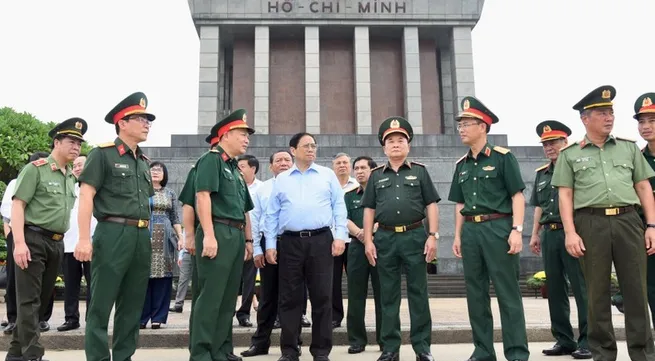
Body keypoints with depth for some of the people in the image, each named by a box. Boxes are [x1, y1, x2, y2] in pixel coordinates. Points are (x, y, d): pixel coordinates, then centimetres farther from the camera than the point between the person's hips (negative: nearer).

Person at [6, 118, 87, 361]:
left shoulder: (71, 177, 14)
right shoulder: (35, 169, -6)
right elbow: (17, 205, -12)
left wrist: (59, 240, 11)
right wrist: (19, 242, -19)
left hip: (57, 243, 7)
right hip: (33, 239, -7)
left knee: (41, 298, 12)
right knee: (29, 300, -5)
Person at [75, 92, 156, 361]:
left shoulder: (143, 161, 18)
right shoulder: (103, 154, -3)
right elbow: (86, 196, -10)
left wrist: (146, 233, 17)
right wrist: (85, 239, -18)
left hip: (141, 238, 7)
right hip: (113, 234, -7)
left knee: (133, 305, 11)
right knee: (101, 305, 0)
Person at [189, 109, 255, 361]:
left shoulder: (235, 169, 23)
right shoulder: (211, 159, -3)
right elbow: (202, 196, -16)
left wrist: (248, 239, 21)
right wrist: (208, 235, -23)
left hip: (236, 236, 9)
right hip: (218, 233, -9)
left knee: (228, 298, 11)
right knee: (210, 296, -7)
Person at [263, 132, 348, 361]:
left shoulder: (327, 175, 10)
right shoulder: (281, 179, 12)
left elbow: (339, 207, 6)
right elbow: (272, 214, 10)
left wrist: (340, 236, -5)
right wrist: (270, 244, 2)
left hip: (321, 240, -1)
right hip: (290, 242, 1)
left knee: (322, 297, 1)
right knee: (290, 297, 4)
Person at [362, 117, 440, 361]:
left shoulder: (419, 171, 7)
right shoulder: (376, 175, 12)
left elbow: (431, 205, 4)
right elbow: (369, 210, 10)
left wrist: (432, 235, -6)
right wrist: (368, 241, 2)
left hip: (415, 236, -1)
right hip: (385, 239, 2)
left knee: (418, 293, 2)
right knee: (388, 295, 6)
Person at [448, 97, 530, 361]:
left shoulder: (502, 157, -2)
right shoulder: (461, 165, 14)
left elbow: (517, 196, -6)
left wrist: (516, 230, -15)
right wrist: (458, 236, 13)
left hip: (498, 227, -6)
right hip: (471, 231, 6)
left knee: (508, 293, -1)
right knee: (476, 294, 9)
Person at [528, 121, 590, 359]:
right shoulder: (541, 174, 17)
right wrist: (535, 234, 15)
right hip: (549, 234, 6)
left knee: (582, 288, -3)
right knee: (555, 289, 8)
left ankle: (587, 341, 4)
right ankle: (564, 340, 17)